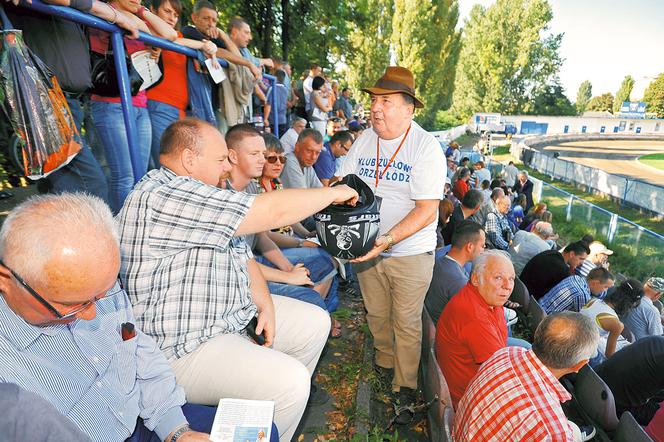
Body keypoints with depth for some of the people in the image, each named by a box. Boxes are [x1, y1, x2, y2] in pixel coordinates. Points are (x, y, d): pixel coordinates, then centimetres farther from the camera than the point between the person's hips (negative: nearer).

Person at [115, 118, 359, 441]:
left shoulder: (201, 196, 10)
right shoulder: (162, 197, -25)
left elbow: (241, 255, 12)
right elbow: (273, 210, -29)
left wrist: (264, 303, -3)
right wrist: (333, 193, -14)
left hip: (235, 315, 10)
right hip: (182, 348, -10)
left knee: (316, 322, 11)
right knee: (290, 380, -23)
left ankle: (283, 410, 27)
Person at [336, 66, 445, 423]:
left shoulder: (426, 146, -14)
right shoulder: (364, 141, 2)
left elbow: (427, 210, -20)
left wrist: (388, 239, -30)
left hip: (410, 253, -4)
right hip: (366, 247, 5)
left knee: (406, 323, 8)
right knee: (376, 315, 20)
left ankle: (405, 388, 29)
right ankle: (385, 364, 46)